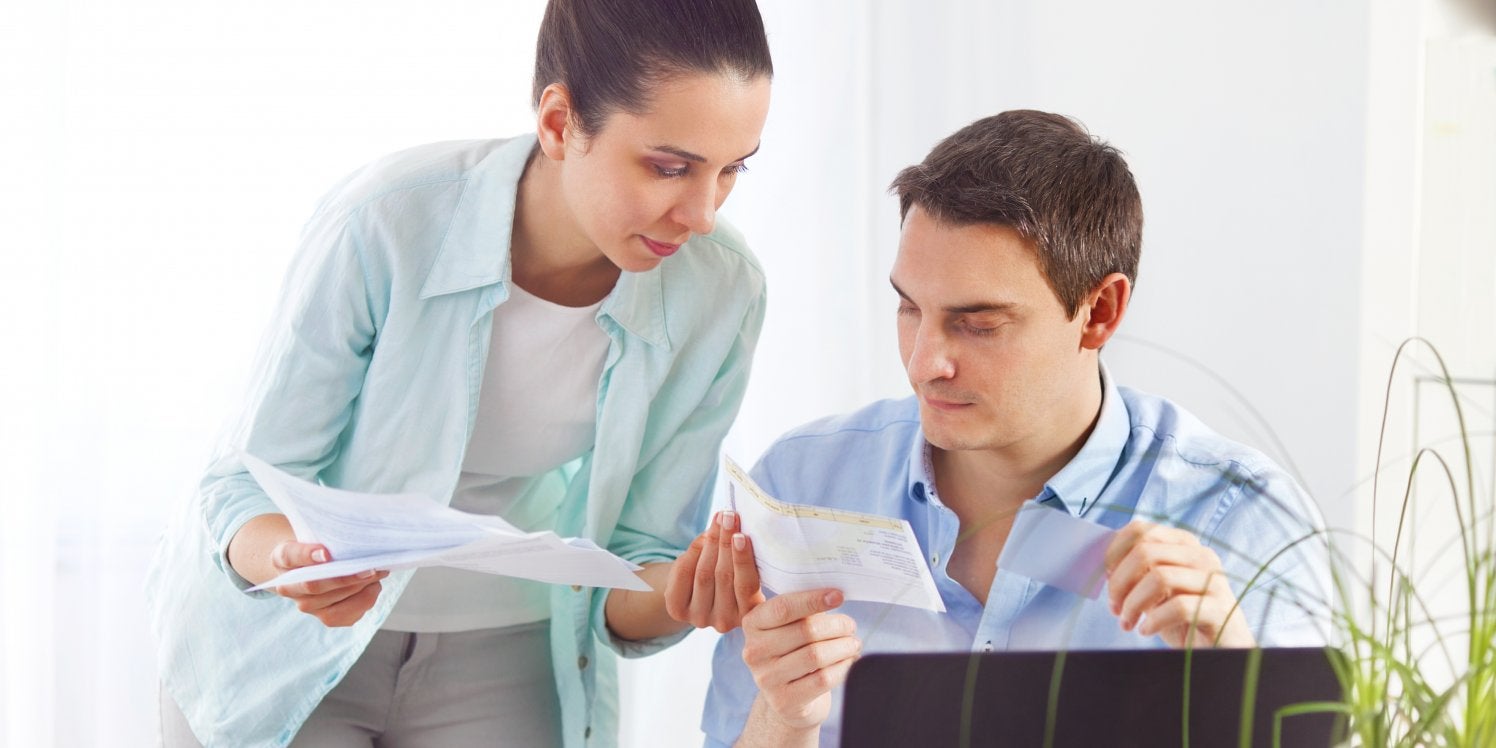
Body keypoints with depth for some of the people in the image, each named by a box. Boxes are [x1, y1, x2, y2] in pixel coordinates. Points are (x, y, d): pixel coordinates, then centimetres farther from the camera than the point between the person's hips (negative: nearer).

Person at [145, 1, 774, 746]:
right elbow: (247, 487, -18)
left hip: (501, 662, 3)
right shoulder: (385, 223, -27)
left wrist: (688, 594, -32)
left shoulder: (720, 292, -17)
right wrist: (290, 560, -41)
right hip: (282, 645, -2)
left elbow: (636, 558, -8)